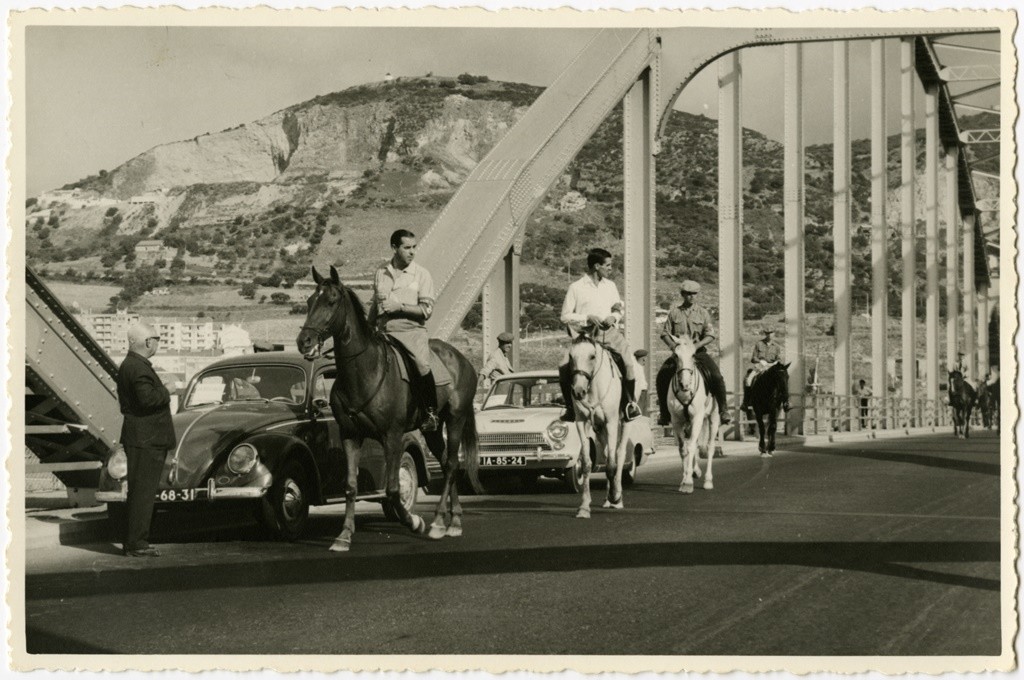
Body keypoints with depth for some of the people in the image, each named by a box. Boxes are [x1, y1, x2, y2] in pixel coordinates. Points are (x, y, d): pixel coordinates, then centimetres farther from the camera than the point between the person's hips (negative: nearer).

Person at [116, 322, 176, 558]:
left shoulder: (129, 365, 17)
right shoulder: (137, 368, -17)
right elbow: (148, 398, -29)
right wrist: (165, 394, -10)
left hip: (144, 439, 11)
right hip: (145, 440, -11)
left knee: (141, 492, 14)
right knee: (142, 492, -7)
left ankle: (134, 542, 20)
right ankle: (136, 544, -5)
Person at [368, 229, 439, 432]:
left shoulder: (421, 274, 2)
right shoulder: (381, 273, 13)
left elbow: (426, 310, -5)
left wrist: (400, 306, -14)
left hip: (412, 330, -4)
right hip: (383, 331, 4)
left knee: (422, 365, -29)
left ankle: (431, 412, -13)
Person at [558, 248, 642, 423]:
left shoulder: (610, 286, 15)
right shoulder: (576, 288, 1)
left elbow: (619, 310, 24)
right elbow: (565, 316, 1)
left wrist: (614, 316, 0)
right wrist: (588, 318, -13)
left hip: (609, 331, 3)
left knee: (628, 361, -21)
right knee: (564, 366, -22)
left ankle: (630, 402, -1)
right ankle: (570, 407, -4)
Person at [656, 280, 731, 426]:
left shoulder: (703, 313, 5)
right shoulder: (674, 313, 7)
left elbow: (710, 335, -2)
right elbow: (665, 333, 6)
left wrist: (697, 345, -18)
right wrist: (673, 346, -12)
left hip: (698, 352, -1)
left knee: (716, 376, -24)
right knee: (661, 377, -17)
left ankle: (723, 410, -11)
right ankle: (664, 413, -1)